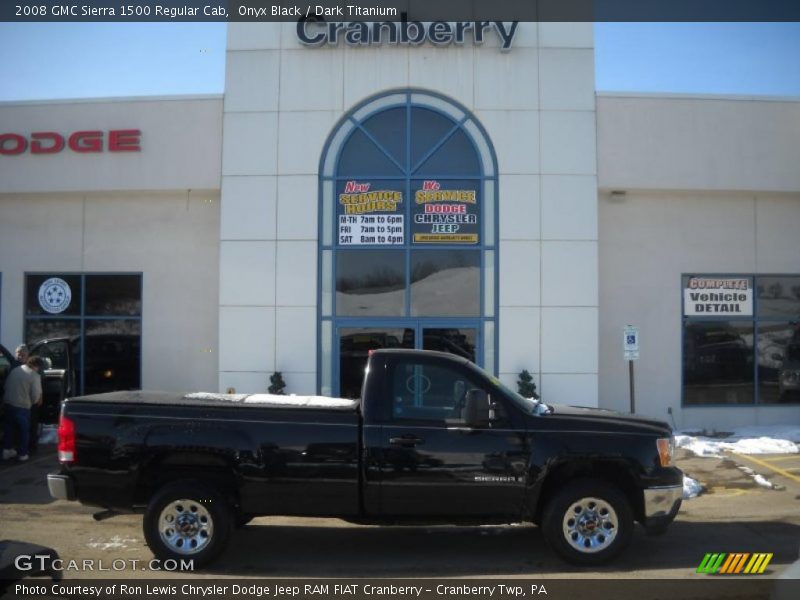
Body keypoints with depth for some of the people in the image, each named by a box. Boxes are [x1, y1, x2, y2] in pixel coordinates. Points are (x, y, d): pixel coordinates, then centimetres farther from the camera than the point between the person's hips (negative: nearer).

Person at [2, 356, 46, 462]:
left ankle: (7, 450, 25)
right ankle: (22, 454, 16)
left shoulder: (15, 370, 7)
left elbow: (6, 386, 12)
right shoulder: (35, 376, -12)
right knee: (24, 430, 10)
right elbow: (36, 396, -12)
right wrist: (33, 402, 9)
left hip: (8, 403, 6)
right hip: (22, 406, -5)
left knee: (9, 427, 20)